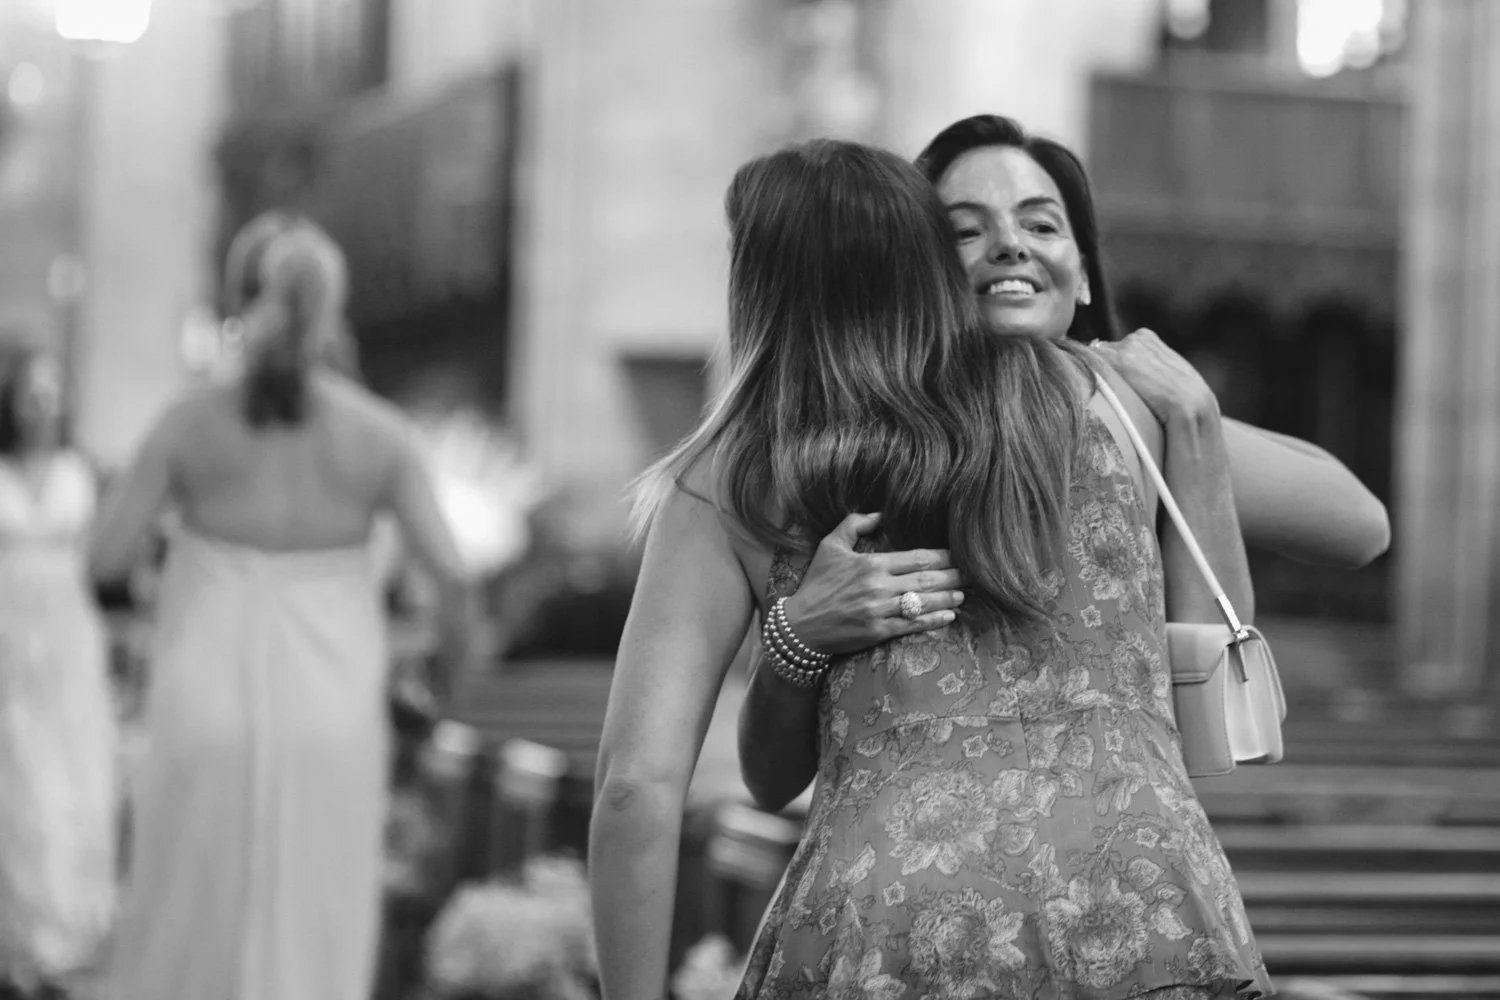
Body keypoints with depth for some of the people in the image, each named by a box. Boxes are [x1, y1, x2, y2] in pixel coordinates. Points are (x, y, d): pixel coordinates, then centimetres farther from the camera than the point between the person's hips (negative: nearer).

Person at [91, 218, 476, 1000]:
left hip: (210, 701, 0)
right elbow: (448, 567, -7)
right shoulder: (379, 431, -5)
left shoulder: (189, 421, -6)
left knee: (190, 933, 16)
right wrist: (458, 623, 15)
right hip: (328, 707, 0)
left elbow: (105, 559, -5)